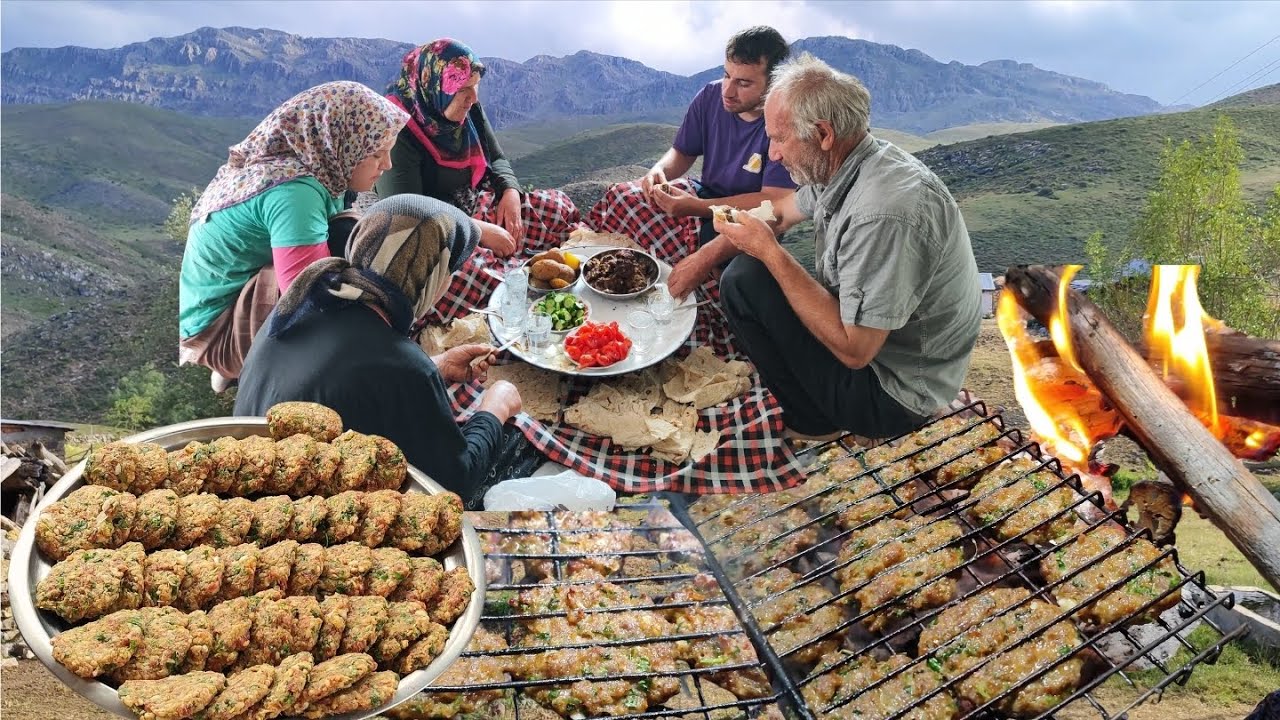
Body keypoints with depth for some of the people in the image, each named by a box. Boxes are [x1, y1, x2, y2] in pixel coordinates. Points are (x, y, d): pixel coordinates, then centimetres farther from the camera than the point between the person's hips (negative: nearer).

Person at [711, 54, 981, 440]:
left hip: (890, 394, -9)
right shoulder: (840, 163, -4)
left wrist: (769, 251, -26)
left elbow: (853, 349, -30)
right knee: (741, 267, 15)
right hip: (863, 332, 9)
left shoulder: (885, 212, -33)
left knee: (744, 280, -18)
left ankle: (813, 422, 1)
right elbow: (781, 212, 14)